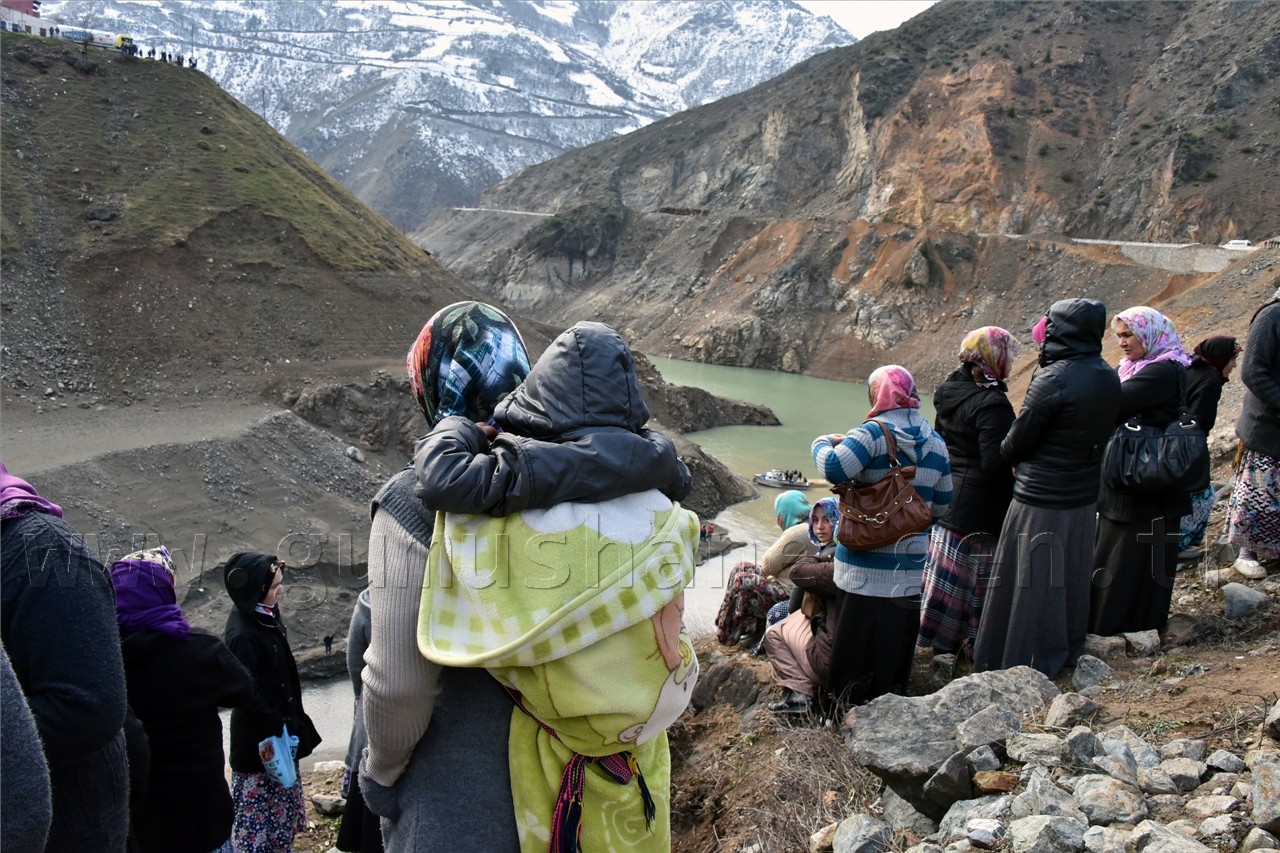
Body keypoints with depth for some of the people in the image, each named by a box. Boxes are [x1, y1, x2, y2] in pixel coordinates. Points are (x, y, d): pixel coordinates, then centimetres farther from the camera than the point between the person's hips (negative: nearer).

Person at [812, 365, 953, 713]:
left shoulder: (873, 433, -12)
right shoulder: (936, 443, 6)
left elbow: (834, 469, -26)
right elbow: (940, 505, 12)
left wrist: (823, 442, -7)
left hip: (864, 565, -5)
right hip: (910, 566, 5)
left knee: (856, 645, 5)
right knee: (896, 645, 16)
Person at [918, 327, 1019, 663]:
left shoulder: (949, 390, 7)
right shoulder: (992, 404, -20)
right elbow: (995, 466, -22)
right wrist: (1013, 496, -8)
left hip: (946, 498, 9)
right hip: (980, 510, -8)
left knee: (947, 571, 17)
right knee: (978, 579, 3)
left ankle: (939, 635, 27)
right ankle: (975, 645, 13)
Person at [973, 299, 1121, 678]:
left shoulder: (1054, 379, -22)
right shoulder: (1109, 379, 2)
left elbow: (1018, 441, -15)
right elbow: (1096, 436, 10)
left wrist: (1007, 451, 8)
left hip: (1041, 501, -8)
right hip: (1084, 499, 8)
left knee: (1030, 583, 4)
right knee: (1070, 577, 21)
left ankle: (1023, 667, 15)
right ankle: (1067, 652, 36)